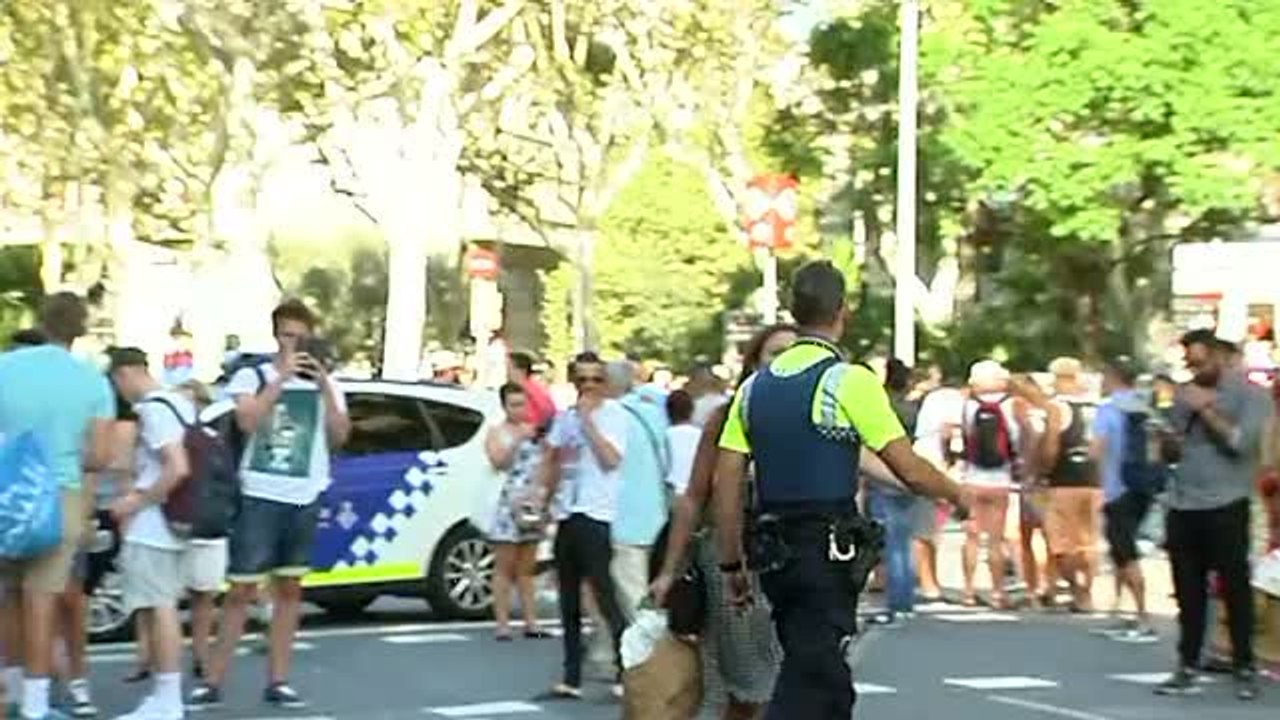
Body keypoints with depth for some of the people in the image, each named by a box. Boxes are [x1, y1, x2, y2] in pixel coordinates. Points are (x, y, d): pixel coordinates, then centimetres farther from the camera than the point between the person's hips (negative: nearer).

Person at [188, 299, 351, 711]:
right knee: (241, 590, -3)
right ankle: (213, 682, 1)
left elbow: (339, 437, 1)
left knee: (290, 589, 8)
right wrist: (282, 377, -17)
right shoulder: (253, 377, 1)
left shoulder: (324, 383, 10)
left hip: (305, 499, 3)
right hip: (260, 496, -3)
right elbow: (247, 421, -16)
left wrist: (324, 385, -9)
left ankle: (278, 682, 13)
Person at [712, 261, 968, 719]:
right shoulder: (850, 381, -10)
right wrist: (955, 493, 9)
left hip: (774, 555, 6)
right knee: (809, 682, -6)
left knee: (826, 680, 18)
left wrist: (732, 565, 11)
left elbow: (726, 484, 4)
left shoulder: (755, 386, 8)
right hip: (829, 553, -6)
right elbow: (910, 470, -11)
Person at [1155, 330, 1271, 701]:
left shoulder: (1246, 395, -1)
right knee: (1189, 592, 8)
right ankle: (1187, 667, 14)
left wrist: (1206, 410, -11)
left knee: (1236, 589, 1)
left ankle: (1245, 669, 9)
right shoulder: (1186, 393, 13)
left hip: (1225, 506, -5)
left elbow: (1241, 441, -14)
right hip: (1183, 505, 5)